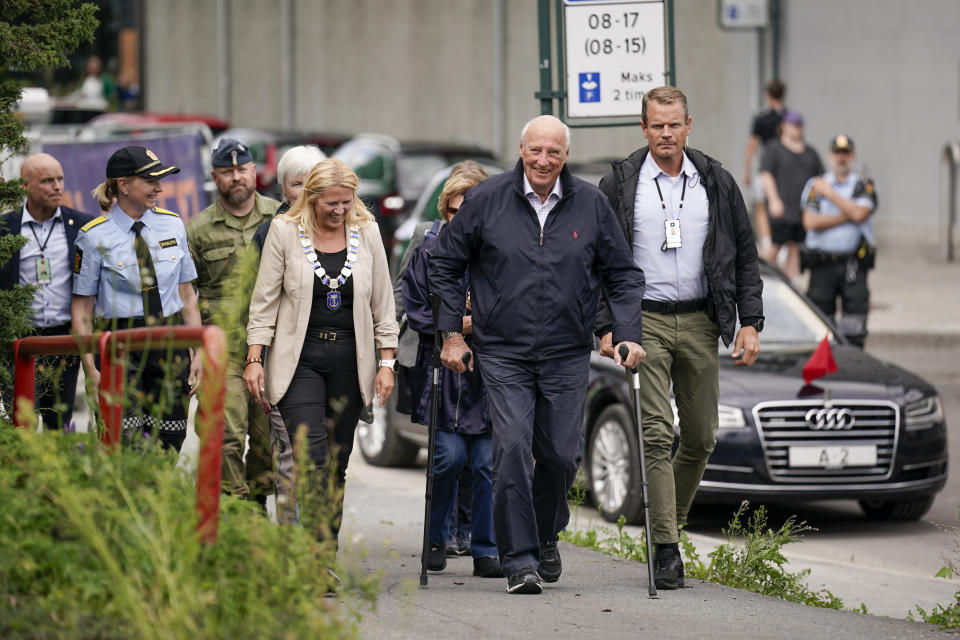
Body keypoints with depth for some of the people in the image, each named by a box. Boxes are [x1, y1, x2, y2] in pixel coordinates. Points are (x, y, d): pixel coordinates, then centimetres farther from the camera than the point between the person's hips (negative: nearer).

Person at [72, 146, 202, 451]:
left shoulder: (173, 225, 8)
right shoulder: (95, 236, -3)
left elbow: (187, 295, 13)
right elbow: (81, 308, -1)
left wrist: (198, 352, 6)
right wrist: (91, 369, -8)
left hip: (171, 346, 4)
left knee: (169, 445, 0)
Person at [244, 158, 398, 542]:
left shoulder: (366, 232, 6)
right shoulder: (285, 231, -1)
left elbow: (383, 303, 11)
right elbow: (264, 300, 2)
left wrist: (387, 362, 5)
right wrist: (254, 359, -3)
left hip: (350, 362, 3)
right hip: (299, 360, -3)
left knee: (336, 466, 5)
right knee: (313, 459, -16)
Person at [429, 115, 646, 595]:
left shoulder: (590, 205, 2)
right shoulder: (486, 200, -2)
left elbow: (623, 275, 10)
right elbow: (445, 265, 7)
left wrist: (628, 336, -1)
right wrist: (451, 333, 2)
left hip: (567, 356, 2)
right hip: (503, 353, -2)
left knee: (562, 454, 3)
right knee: (513, 449, -13)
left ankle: (546, 535, 32)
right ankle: (519, 560, -7)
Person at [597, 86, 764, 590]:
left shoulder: (716, 183, 7)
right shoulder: (618, 185, 1)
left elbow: (745, 257, 10)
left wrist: (750, 323, 1)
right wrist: (606, 327, -7)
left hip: (700, 323, 3)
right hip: (643, 323, -3)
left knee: (701, 437, 6)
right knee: (656, 435, -10)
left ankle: (670, 520, 28)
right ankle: (666, 549, -10)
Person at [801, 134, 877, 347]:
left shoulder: (864, 186, 7)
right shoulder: (816, 185, 10)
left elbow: (859, 213, -13)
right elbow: (810, 222, -4)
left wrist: (830, 193, -5)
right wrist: (847, 217, -7)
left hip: (854, 264, -1)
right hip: (822, 264, 1)